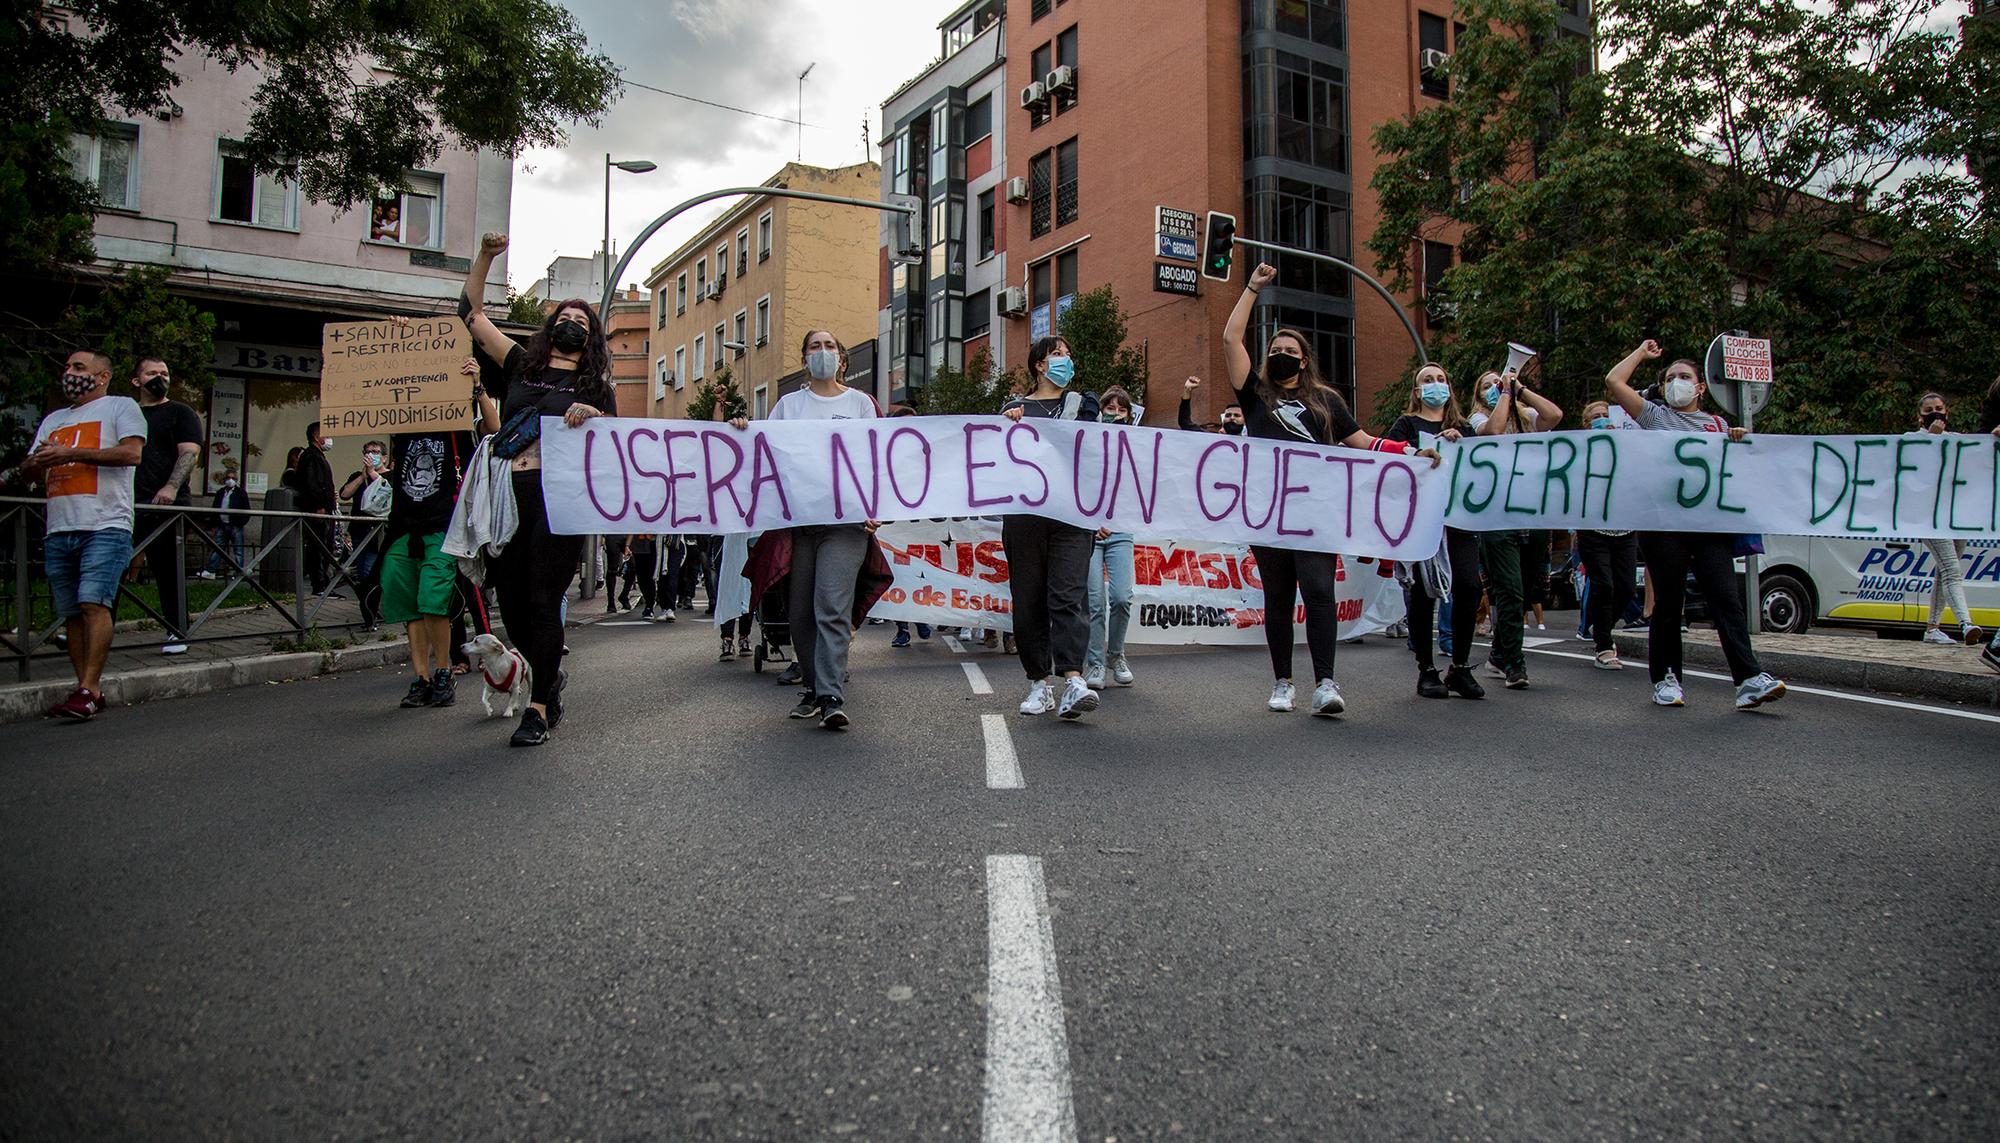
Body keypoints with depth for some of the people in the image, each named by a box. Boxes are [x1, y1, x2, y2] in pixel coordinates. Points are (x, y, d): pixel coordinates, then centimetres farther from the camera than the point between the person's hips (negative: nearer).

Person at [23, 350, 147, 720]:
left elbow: (132, 453, -9)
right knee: (71, 613, 4)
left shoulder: (120, 407, 8)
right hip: (59, 531, 7)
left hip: (106, 526, -7)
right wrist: (39, 460, 1)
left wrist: (70, 453, -12)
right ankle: (89, 692, 8)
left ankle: (88, 690, -19)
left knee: (94, 603, -17)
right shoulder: (52, 420, 27)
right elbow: (28, 472, 24)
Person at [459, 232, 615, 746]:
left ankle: (539, 709, -2)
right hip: (508, 493, 4)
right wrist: (484, 256, 15)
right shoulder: (521, 365, 19)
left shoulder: (595, 387, 13)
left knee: (544, 603, -8)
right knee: (511, 602, 6)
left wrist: (592, 415, -9)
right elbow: (471, 311, 22)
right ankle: (549, 675, 30)